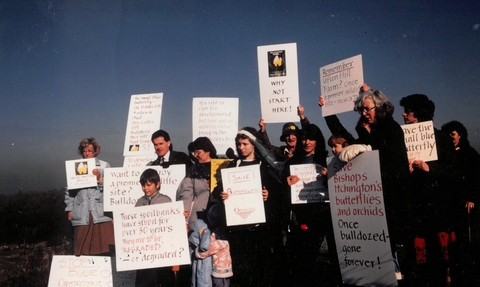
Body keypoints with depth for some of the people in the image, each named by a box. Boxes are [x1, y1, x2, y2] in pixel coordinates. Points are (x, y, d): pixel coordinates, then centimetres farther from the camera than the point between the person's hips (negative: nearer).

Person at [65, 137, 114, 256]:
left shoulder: (104, 166, 11)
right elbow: (69, 190, 13)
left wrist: (100, 178, -10)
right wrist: (69, 209, 7)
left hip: (100, 212, -1)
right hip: (82, 215, 1)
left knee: (103, 248, -4)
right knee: (82, 251, 0)